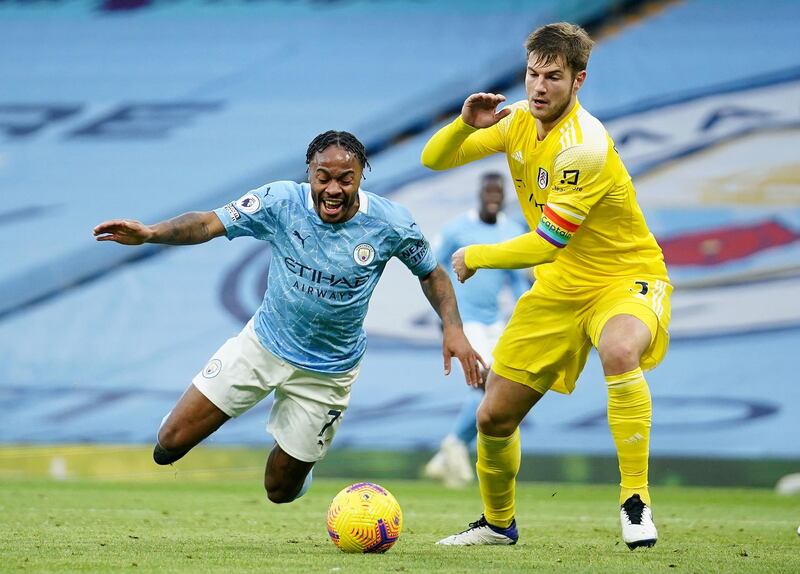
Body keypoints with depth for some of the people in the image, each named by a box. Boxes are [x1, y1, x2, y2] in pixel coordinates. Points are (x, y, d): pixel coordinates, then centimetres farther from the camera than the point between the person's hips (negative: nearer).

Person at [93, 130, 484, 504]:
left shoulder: (391, 224, -16)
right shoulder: (280, 202, -19)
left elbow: (431, 273, 0)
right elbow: (212, 222, -24)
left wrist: (453, 329, -14)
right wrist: (150, 233, -42)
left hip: (327, 372, 0)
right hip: (263, 344, 0)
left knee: (281, 491, 8)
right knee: (171, 442, -7)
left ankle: (299, 451, 46)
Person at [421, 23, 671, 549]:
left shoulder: (584, 146, -26)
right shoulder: (518, 120, -3)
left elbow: (544, 245, -24)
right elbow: (434, 160, 4)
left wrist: (473, 257, -10)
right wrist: (466, 124, -17)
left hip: (626, 278, -7)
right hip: (558, 288, 7)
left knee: (619, 350, -42)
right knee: (494, 417, 5)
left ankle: (636, 503, -31)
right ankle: (498, 522, 33)